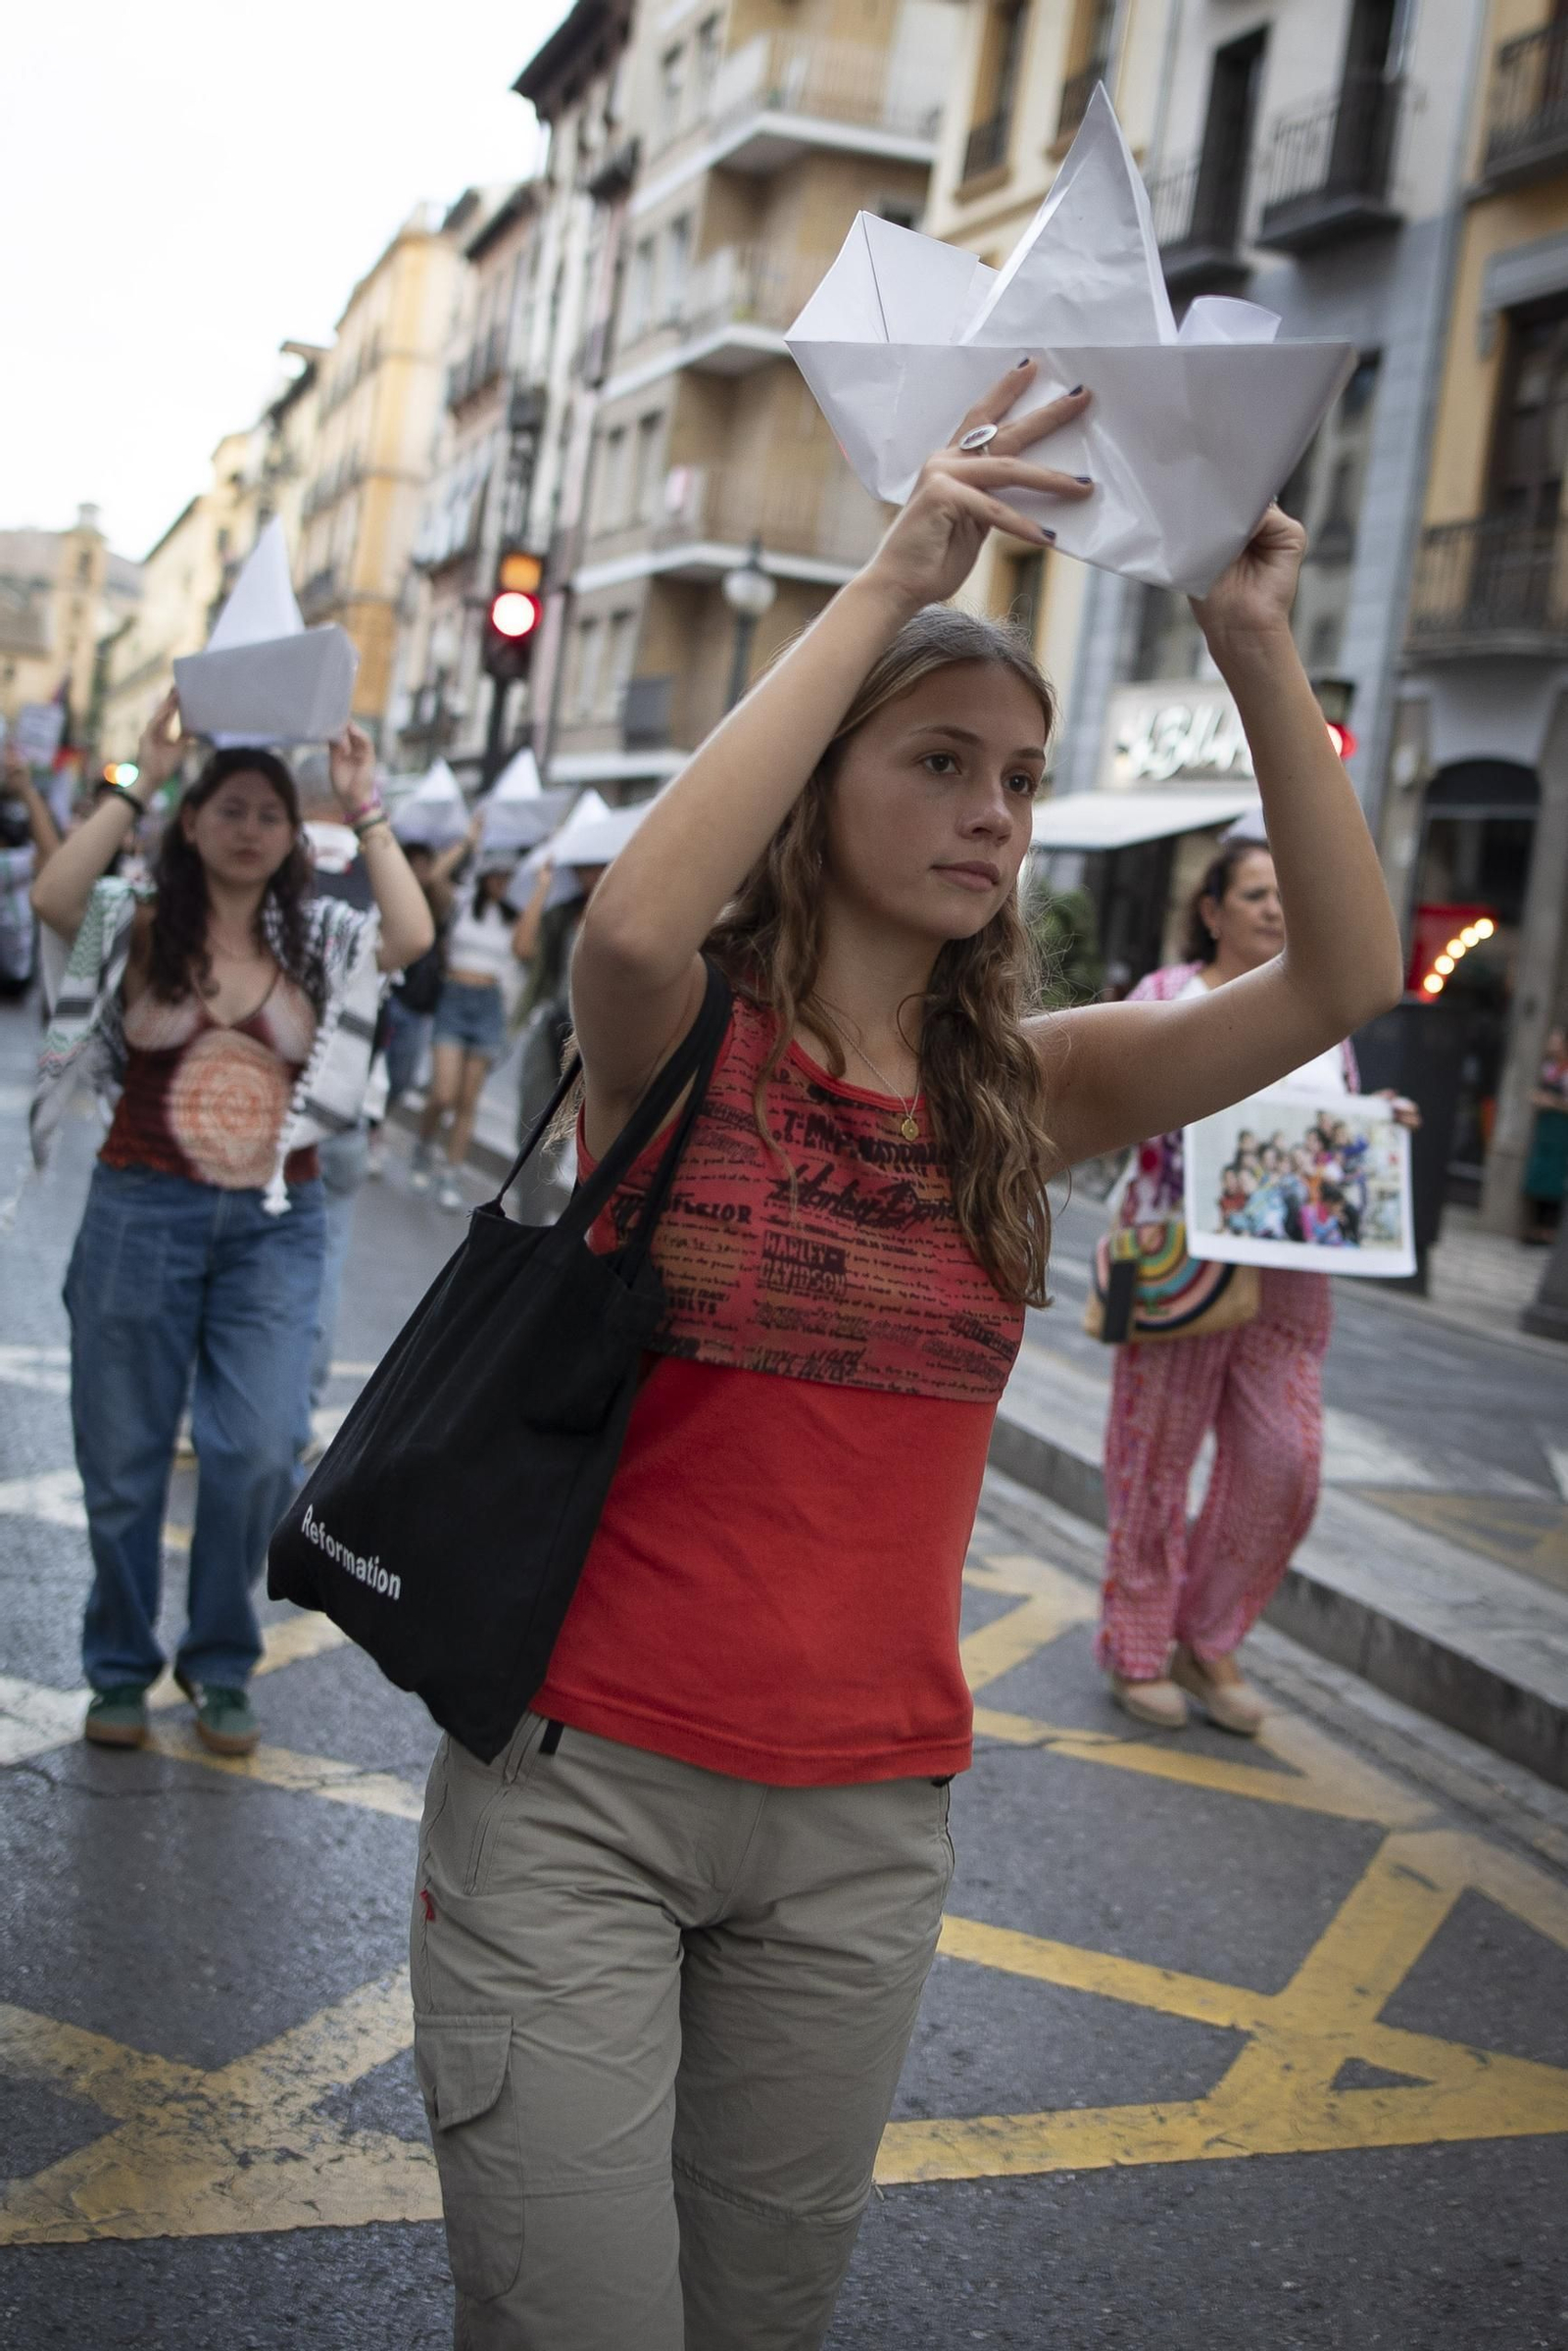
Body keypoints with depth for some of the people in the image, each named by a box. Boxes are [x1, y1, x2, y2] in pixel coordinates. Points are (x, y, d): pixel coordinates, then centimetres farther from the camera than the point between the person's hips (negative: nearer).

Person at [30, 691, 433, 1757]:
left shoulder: (317, 939, 7)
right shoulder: (136, 926, 3)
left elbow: (413, 934, -12)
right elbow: (52, 894, -18)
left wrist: (365, 808, -10)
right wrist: (141, 783, -15)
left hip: (275, 1227, 1)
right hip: (142, 1214, -1)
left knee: (257, 1450, -8)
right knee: (124, 1458, 7)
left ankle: (222, 1668, 14)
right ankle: (121, 1670, 25)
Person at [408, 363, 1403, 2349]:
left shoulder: (1030, 1094, 3)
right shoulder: (684, 1047, -7)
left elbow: (1346, 977, -8)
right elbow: (633, 923, -31)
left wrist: (1258, 655, -17)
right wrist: (889, 586, -27)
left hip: (860, 1821, 4)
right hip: (581, 1785, -3)